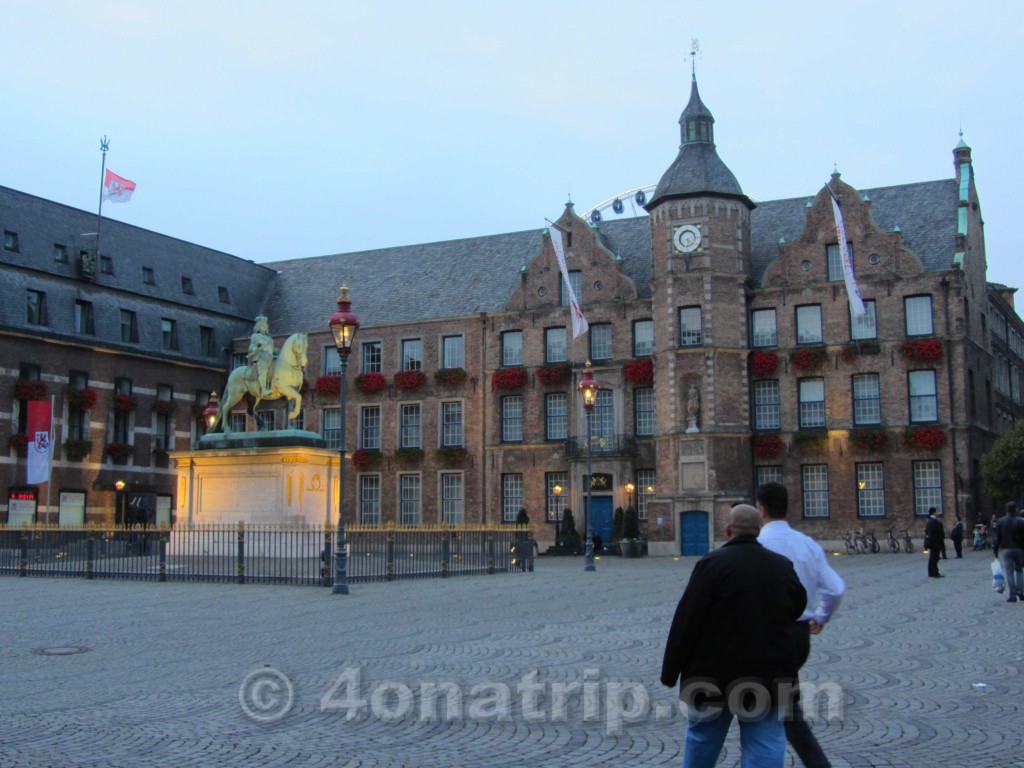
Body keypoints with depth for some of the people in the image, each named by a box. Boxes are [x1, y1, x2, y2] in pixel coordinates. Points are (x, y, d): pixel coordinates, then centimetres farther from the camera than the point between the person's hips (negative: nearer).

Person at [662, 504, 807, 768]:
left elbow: (686, 620, -13)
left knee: (702, 736, 16)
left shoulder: (713, 563, -12)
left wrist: (670, 671, -8)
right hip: (768, 674, 3)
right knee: (765, 745, 5)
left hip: (715, 671, -3)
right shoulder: (782, 566, 3)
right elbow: (797, 608, 18)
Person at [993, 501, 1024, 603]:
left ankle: (1012, 595, -3)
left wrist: (995, 550, 6)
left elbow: (997, 538, -1)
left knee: (1009, 573, 1)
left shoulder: (1000, 522, -2)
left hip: (1005, 550, 0)